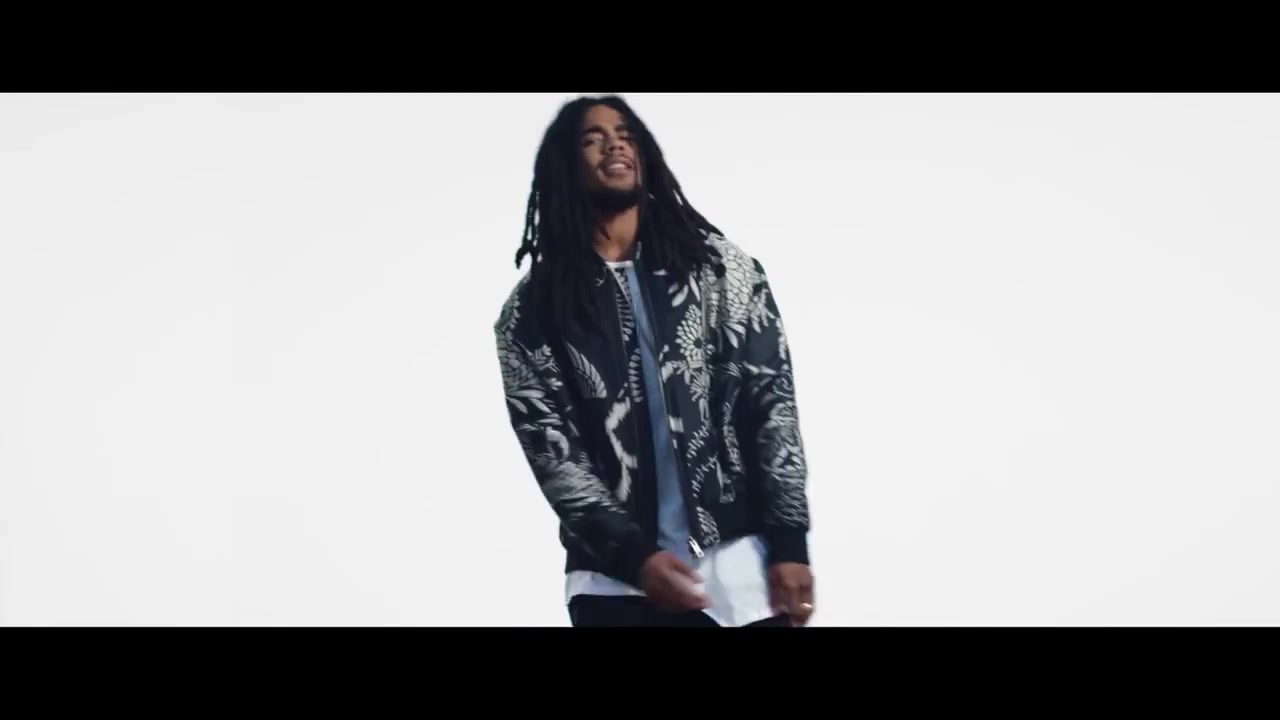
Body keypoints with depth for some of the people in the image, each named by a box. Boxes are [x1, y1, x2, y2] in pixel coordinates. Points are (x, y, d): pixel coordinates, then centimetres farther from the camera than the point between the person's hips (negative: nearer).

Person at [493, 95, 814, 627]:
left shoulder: (720, 266, 7)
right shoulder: (533, 308, 4)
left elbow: (772, 403, 3)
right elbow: (549, 447, -2)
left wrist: (789, 545, -5)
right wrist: (634, 555, -13)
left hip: (742, 567, 1)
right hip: (618, 583, 0)